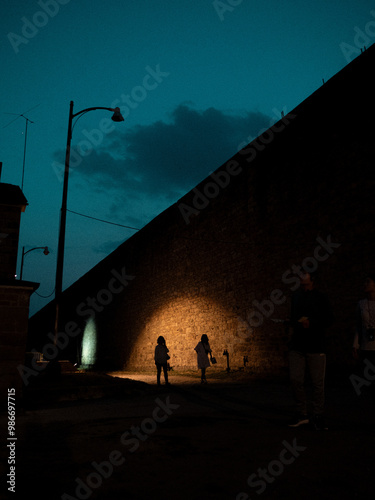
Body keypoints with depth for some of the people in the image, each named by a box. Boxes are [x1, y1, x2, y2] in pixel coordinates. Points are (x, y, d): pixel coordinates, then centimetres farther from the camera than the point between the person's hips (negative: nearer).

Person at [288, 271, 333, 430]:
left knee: (317, 383, 0)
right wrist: (296, 323, 4)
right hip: (297, 346, 4)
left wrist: (311, 322, -15)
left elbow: (329, 320, -2)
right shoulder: (296, 296, 14)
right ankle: (302, 414, 11)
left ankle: (318, 417, 12)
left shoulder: (320, 298, -1)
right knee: (295, 380, -2)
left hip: (316, 346, -4)